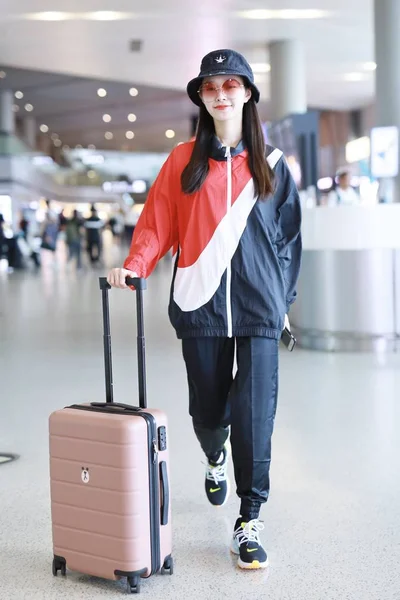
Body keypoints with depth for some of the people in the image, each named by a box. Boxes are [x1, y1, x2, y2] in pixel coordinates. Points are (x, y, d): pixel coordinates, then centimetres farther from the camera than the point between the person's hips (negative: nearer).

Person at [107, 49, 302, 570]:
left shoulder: (271, 164, 8)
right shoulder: (184, 160, 7)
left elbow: (288, 235, 11)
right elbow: (158, 222, 3)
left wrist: (283, 300, 9)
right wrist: (134, 265, -13)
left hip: (258, 307, 0)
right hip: (200, 304, 1)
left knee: (254, 413, -8)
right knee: (207, 409, 9)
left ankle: (249, 522, 4)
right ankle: (215, 462, 44)